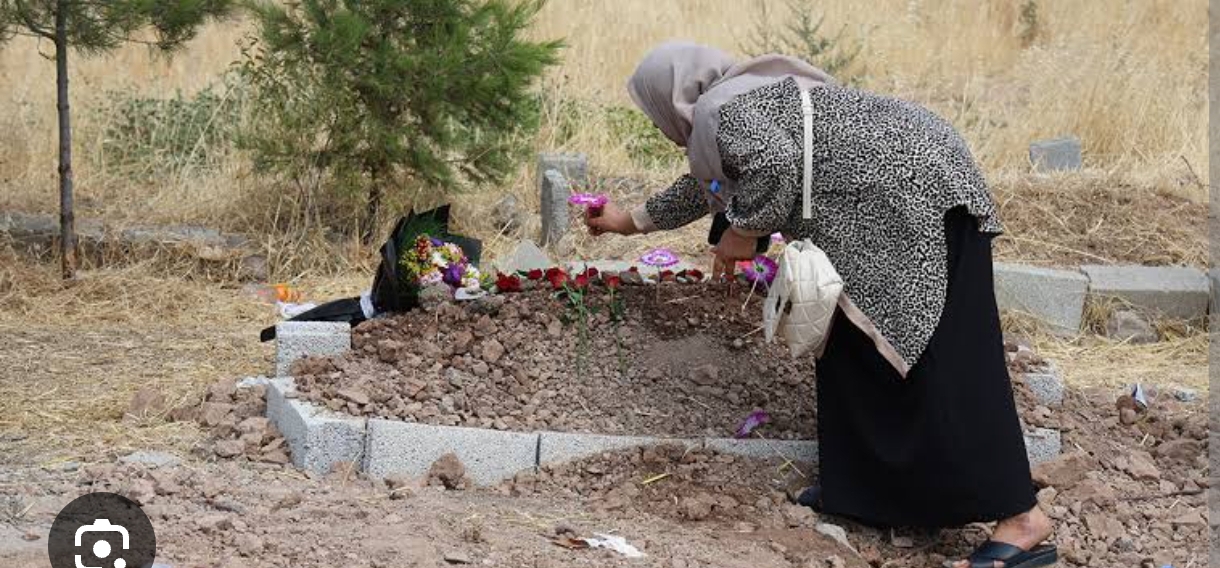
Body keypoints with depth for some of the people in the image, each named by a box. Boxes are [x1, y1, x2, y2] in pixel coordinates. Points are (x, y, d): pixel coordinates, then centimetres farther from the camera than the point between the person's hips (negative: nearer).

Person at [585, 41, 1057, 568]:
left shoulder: (720, 111, -6)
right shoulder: (743, 98, 26)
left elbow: (776, 165, -25)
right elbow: (702, 187, 42)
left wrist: (743, 231, -8)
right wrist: (629, 221, 54)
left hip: (916, 188, -11)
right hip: (896, 207, 11)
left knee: (942, 359, -13)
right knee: (855, 342, 15)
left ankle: (1022, 520, -15)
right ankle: (861, 481, 22)